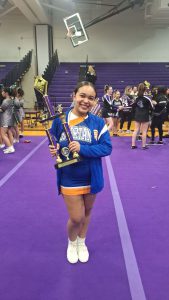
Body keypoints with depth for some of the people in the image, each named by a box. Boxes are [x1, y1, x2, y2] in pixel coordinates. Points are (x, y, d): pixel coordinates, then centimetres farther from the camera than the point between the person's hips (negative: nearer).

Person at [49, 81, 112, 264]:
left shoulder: (98, 122, -9)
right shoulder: (60, 119, -9)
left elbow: (107, 148, -14)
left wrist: (82, 149, -26)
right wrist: (53, 150, -20)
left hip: (91, 177, 2)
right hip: (69, 178, -1)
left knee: (86, 213, 20)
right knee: (76, 217, 2)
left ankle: (81, 243, 48)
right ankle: (72, 243, 37)